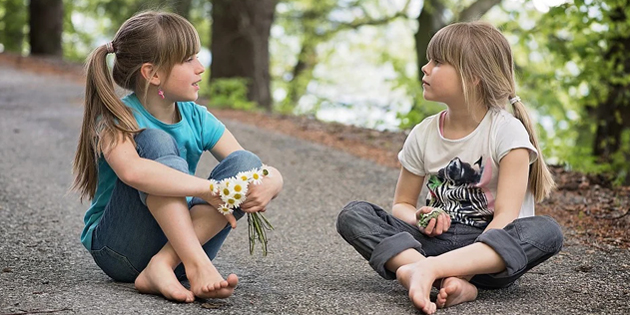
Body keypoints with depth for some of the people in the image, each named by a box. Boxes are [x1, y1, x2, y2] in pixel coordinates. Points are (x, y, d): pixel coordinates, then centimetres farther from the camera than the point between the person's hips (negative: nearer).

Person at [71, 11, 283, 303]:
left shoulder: (198, 119, 1)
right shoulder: (116, 119, -14)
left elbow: (273, 174, -3)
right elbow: (132, 171, -39)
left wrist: (268, 185, -27)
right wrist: (209, 189, -38)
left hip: (182, 239, 5)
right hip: (121, 252, -5)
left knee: (245, 163, -16)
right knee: (156, 142, -25)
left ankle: (163, 266, -30)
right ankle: (197, 266, -38)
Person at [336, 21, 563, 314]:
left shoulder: (506, 131, -8)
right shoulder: (424, 134, 5)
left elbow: (506, 217, -16)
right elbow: (402, 204, 14)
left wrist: (477, 257, -32)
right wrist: (419, 219, -11)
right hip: (436, 239, 4)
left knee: (547, 231, -34)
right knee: (353, 214, -17)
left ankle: (426, 269, -45)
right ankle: (450, 281, -39)